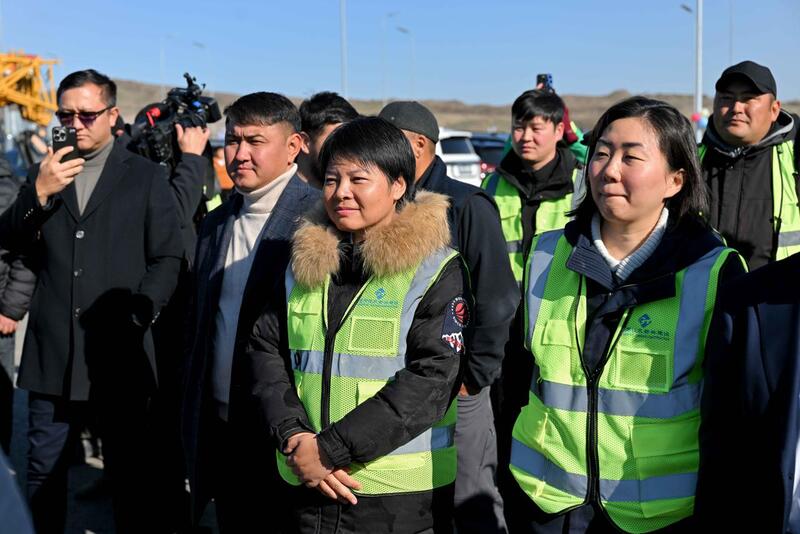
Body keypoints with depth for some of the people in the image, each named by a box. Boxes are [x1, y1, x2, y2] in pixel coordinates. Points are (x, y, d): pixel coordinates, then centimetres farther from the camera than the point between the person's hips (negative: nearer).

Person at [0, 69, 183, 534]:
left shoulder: (146, 176, 3)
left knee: (131, 474, 5)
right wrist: (39, 193, -12)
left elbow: (167, 258, 0)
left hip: (120, 353, -3)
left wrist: (137, 317, -12)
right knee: (44, 473, 11)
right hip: (54, 352, 3)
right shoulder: (43, 174, 12)